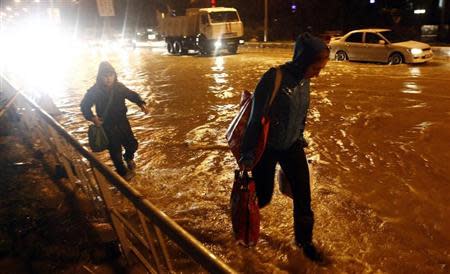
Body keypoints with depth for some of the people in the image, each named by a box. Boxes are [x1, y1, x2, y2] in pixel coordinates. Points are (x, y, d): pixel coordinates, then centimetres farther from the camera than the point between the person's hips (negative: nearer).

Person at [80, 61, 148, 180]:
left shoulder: (119, 87, -11)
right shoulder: (94, 91, -19)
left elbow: (132, 95, 4)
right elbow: (84, 105, -6)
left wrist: (141, 104, -15)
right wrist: (91, 117, -24)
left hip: (122, 122, 3)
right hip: (107, 126, -3)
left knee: (132, 145, 13)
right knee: (115, 151, 8)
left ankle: (128, 158, 49)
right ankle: (122, 171, 34)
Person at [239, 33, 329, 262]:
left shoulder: (304, 80, -4)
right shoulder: (274, 79, -26)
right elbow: (256, 118, -24)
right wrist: (247, 154, -21)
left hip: (292, 145, 6)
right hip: (267, 147, -5)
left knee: (303, 195, 6)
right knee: (263, 196, 7)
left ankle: (304, 240, 28)